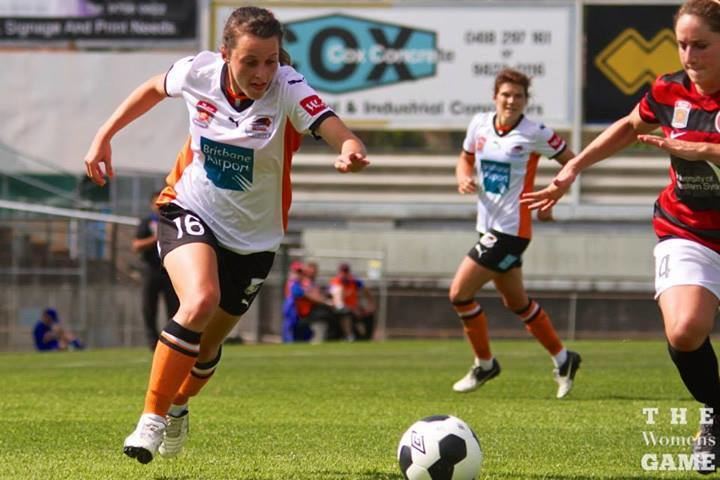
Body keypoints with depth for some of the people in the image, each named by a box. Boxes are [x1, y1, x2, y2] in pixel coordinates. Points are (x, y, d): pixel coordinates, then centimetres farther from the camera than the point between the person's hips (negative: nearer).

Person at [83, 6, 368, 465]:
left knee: (207, 345, 14)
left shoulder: (289, 90, -25)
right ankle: (151, 418, -17)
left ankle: (178, 407, 49)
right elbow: (155, 88, 6)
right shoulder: (199, 71, -18)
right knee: (201, 300, -31)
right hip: (191, 210, -1)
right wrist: (104, 135, 4)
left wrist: (352, 152, -64)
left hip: (253, 236, 1)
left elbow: (339, 134, -41)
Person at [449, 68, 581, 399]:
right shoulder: (479, 124, 4)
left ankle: (484, 364, 6)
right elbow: (466, 158, 20)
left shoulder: (534, 133, -11)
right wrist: (463, 178, -2)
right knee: (516, 301, 17)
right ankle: (562, 359, 31)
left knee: (460, 292, -11)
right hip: (488, 225, 7)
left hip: (511, 229, -7)